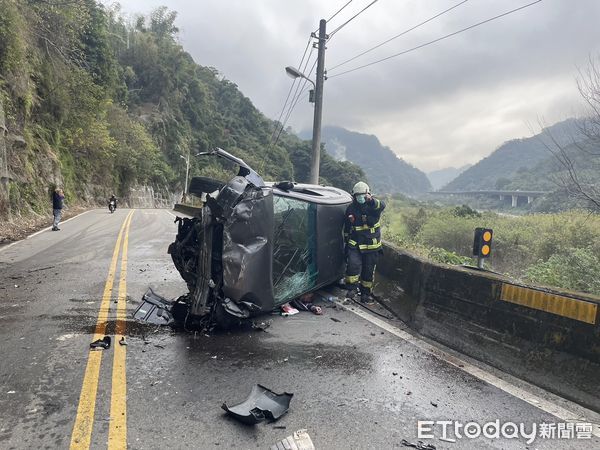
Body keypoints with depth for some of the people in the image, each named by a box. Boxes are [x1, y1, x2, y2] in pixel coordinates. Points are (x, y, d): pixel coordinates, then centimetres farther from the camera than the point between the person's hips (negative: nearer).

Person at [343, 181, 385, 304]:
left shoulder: (373, 206, -6)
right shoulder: (350, 208, 3)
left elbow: (382, 205, -32)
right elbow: (346, 226, 16)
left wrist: (371, 200, -52)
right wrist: (347, 240, 19)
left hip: (371, 245, -1)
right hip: (354, 244, 1)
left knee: (369, 271, 8)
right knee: (353, 264, -20)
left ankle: (366, 294, 23)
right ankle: (352, 288, 0)